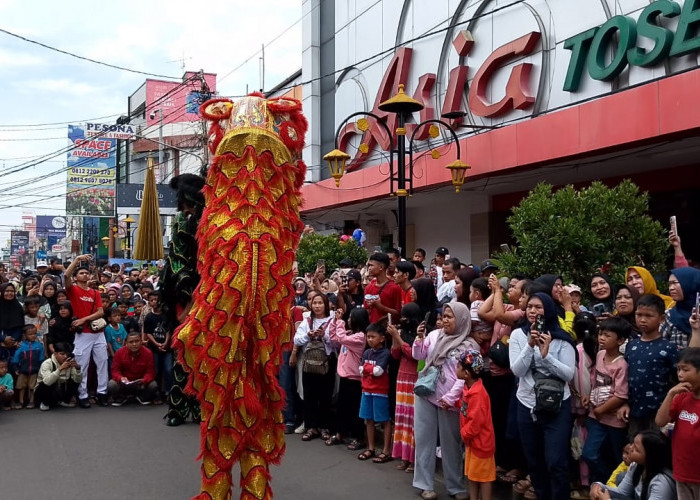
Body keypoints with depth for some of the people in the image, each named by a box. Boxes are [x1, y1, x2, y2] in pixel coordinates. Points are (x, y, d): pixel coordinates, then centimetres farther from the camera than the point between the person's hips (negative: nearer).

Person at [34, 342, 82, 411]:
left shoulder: (70, 363, -8)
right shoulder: (47, 363, -22)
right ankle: (45, 402, -6)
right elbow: (47, 381, -39)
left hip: (60, 390, 5)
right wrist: (60, 369, -47)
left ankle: (64, 401, 6)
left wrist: (77, 368, -32)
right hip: (42, 391, -5)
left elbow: (78, 380, -15)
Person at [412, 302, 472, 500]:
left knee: (451, 442, 7)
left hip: (449, 400, -3)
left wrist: (451, 397, -14)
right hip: (426, 394, 3)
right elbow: (418, 356, 6)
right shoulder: (434, 335, 4)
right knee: (424, 439, 6)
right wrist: (419, 338, -11)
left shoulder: (469, 345, -6)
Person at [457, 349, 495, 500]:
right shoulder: (468, 388, 2)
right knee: (471, 473, 18)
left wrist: (464, 433, -14)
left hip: (480, 441, -10)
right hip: (472, 439, 10)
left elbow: (476, 421, -28)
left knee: (483, 475, 2)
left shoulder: (477, 394, -29)